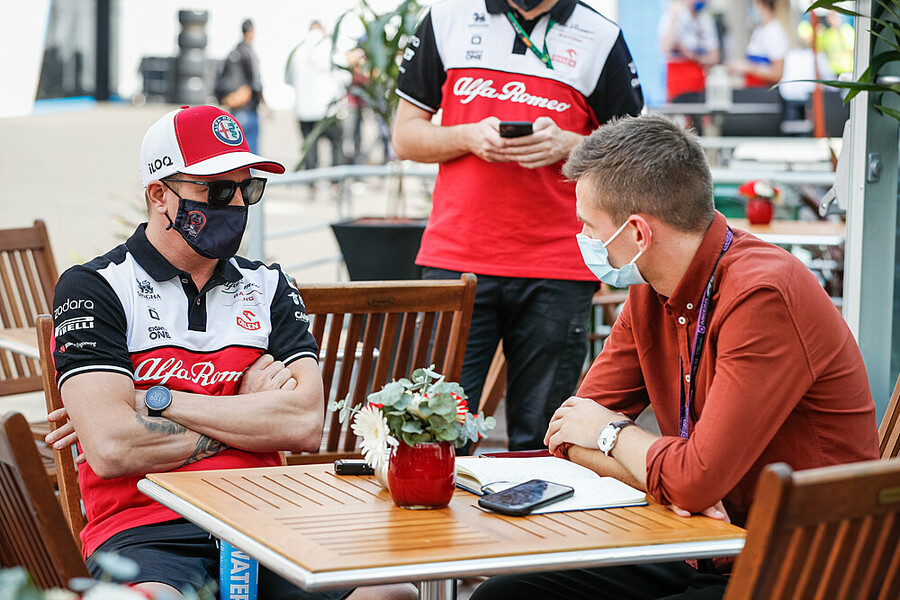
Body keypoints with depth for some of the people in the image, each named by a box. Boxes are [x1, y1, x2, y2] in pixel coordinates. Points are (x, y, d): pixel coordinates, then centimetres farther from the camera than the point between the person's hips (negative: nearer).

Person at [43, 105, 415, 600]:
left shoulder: (267, 288, 17)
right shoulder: (94, 289, 2)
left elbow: (306, 424, 0)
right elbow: (111, 449, -12)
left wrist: (155, 401, -6)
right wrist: (248, 411, 1)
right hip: (145, 530, -3)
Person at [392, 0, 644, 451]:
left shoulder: (600, 38, 7)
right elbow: (405, 135, 12)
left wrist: (568, 145, -10)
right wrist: (469, 136, -8)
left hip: (557, 276, -1)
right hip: (455, 260, 1)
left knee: (539, 442, 2)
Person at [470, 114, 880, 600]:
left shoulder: (763, 297, -22)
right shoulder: (650, 293, 6)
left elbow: (696, 481, -27)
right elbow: (571, 431, 8)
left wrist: (612, 432, -6)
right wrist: (667, 481, -12)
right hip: (701, 556, 8)